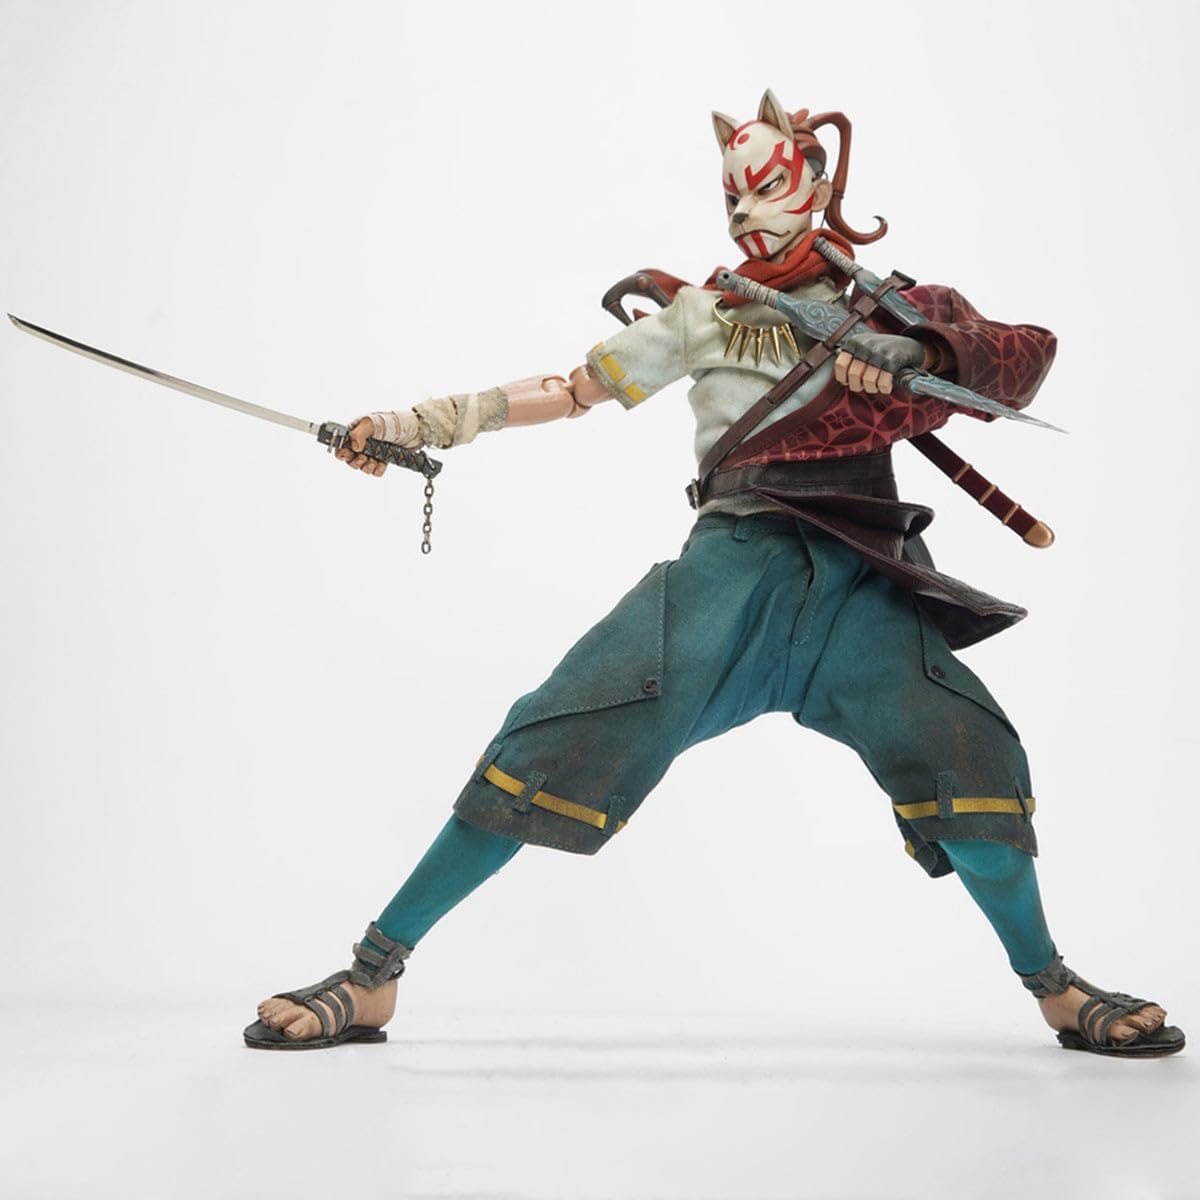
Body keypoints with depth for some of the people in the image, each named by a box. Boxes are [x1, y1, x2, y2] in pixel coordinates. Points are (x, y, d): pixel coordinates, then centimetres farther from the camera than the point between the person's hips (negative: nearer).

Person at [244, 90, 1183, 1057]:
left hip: (860, 578, 1)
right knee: (571, 731, -20)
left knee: (958, 749, -22)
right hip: (736, 556, 0)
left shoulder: (891, 306, 19)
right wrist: (421, 423, 7)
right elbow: (574, 389, 15)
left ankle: (1056, 989, 3)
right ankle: (374, 975, -14)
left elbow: (1024, 364, 10)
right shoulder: (706, 310, 19)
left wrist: (925, 354, -11)